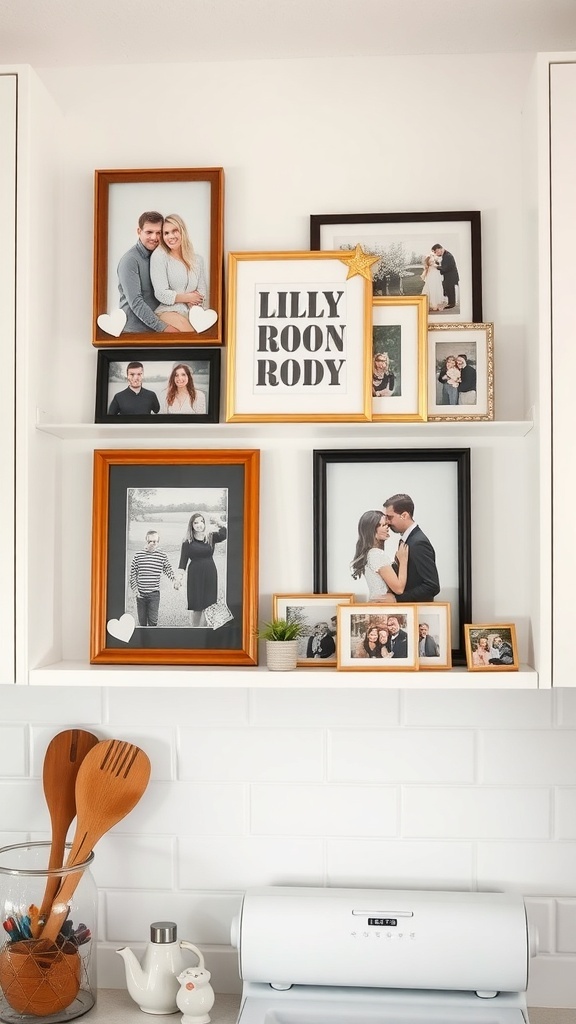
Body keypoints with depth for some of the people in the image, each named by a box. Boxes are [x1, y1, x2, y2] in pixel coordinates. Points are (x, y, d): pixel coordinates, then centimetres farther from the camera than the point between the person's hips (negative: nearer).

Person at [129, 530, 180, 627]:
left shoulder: (162, 556, -1)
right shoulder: (138, 555, -1)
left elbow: (168, 570, 8)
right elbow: (132, 573, 4)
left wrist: (174, 579, -10)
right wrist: (134, 588, -2)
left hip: (154, 593, -1)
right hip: (140, 593, 1)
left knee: (153, 620, -4)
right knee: (142, 621, 11)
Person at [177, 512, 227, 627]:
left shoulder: (211, 537, 3)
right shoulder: (187, 542, -1)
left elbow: (223, 536, -16)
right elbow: (183, 560, -3)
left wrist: (221, 525, -31)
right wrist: (180, 576, -12)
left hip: (210, 575, 2)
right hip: (195, 576, -1)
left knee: (208, 606, 1)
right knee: (196, 607, 4)